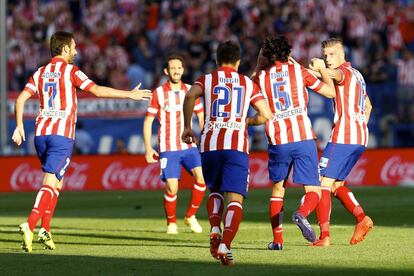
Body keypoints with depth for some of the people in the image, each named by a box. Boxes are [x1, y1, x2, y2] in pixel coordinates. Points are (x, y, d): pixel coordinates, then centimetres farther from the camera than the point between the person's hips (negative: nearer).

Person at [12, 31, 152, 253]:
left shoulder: (40, 73, 14)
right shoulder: (70, 71, -2)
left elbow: (21, 99, 5)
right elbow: (98, 91, -10)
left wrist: (19, 126, 11)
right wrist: (130, 95, -5)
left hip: (41, 133, 6)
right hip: (62, 134, -6)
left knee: (57, 182, 20)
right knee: (50, 183, -11)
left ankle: (45, 229, 11)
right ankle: (29, 225, -28)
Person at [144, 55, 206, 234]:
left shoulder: (190, 91, 7)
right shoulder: (158, 93, 0)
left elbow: (201, 117, 14)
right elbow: (148, 121, 4)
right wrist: (148, 148, -2)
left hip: (189, 146, 2)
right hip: (168, 149, -2)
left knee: (201, 177, -19)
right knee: (171, 187, -10)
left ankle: (190, 216, 0)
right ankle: (171, 223, 14)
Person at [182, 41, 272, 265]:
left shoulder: (207, 80, 13)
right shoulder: (248, 84, 16)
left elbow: (190, 96, -9)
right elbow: (266, 115, 11)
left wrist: (187, 126, 1)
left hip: (210, 144, 1)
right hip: (237, 146, -1)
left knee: (214, 192, 23)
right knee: (234, 199, -5)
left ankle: (215, 231, 0)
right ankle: (225, 245, -24)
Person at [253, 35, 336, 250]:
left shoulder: (261, 77, 6)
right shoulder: (298, 70, 4)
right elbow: (330, 92, 8)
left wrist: (259, 66, 31)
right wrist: (322, 69, 24)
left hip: (277, 141, 2)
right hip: (303, 138, -2)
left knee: (277, 189, 19)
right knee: (313, 191, 3)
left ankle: (277, 239, 11)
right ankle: (302, 213, -30)